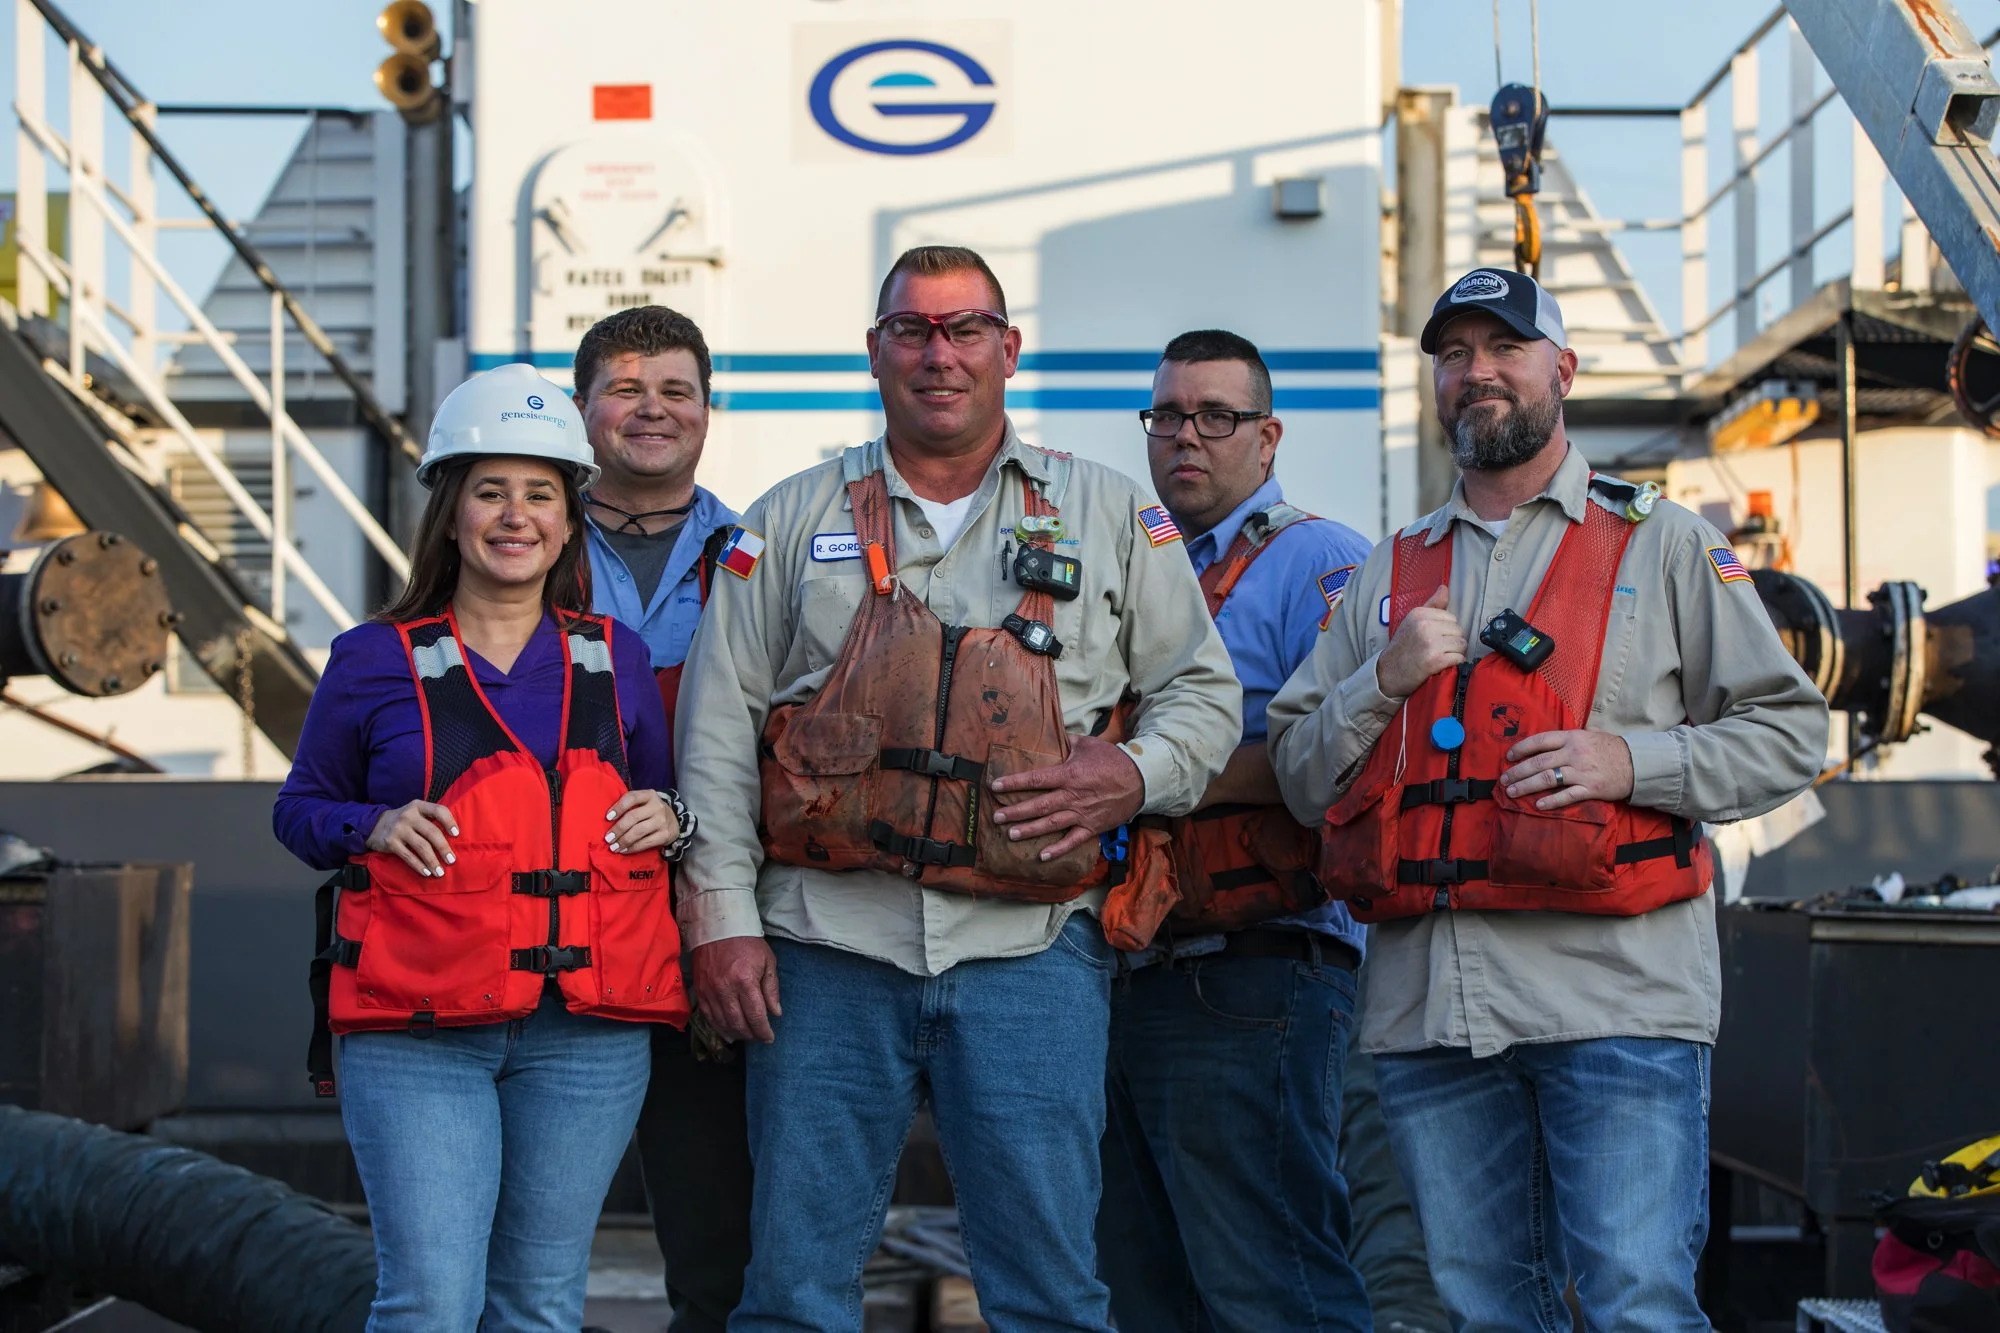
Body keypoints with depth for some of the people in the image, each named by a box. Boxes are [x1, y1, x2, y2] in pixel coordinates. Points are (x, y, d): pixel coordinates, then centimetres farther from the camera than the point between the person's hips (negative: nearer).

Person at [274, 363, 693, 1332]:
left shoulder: (616, 661, 11)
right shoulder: (377, 662, 4)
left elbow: (661, 798, 23)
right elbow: (300, 809, 11)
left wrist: (668, 820, -1)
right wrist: (376, 827, -9)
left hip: (585, 1035, 3)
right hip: (415, 1036, -2)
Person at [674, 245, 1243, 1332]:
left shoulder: (1112, 514, 12)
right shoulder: (792, 520, 12)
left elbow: (1202, 690, 14)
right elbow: (719, 728, 8)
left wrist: (1134, 774, -7)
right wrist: (722, 916, -1)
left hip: (1029, 946, 0)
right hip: (828, 944, 1)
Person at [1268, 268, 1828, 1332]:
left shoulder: (1662, 544, 10)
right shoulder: (1389, 575, 20)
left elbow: (1789, 731, 6)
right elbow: (1296, 771, 16)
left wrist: (1634, 759, -9)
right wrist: (1384, 679, -2)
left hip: (1616, 997, -4)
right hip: (1427, 1001, 4)